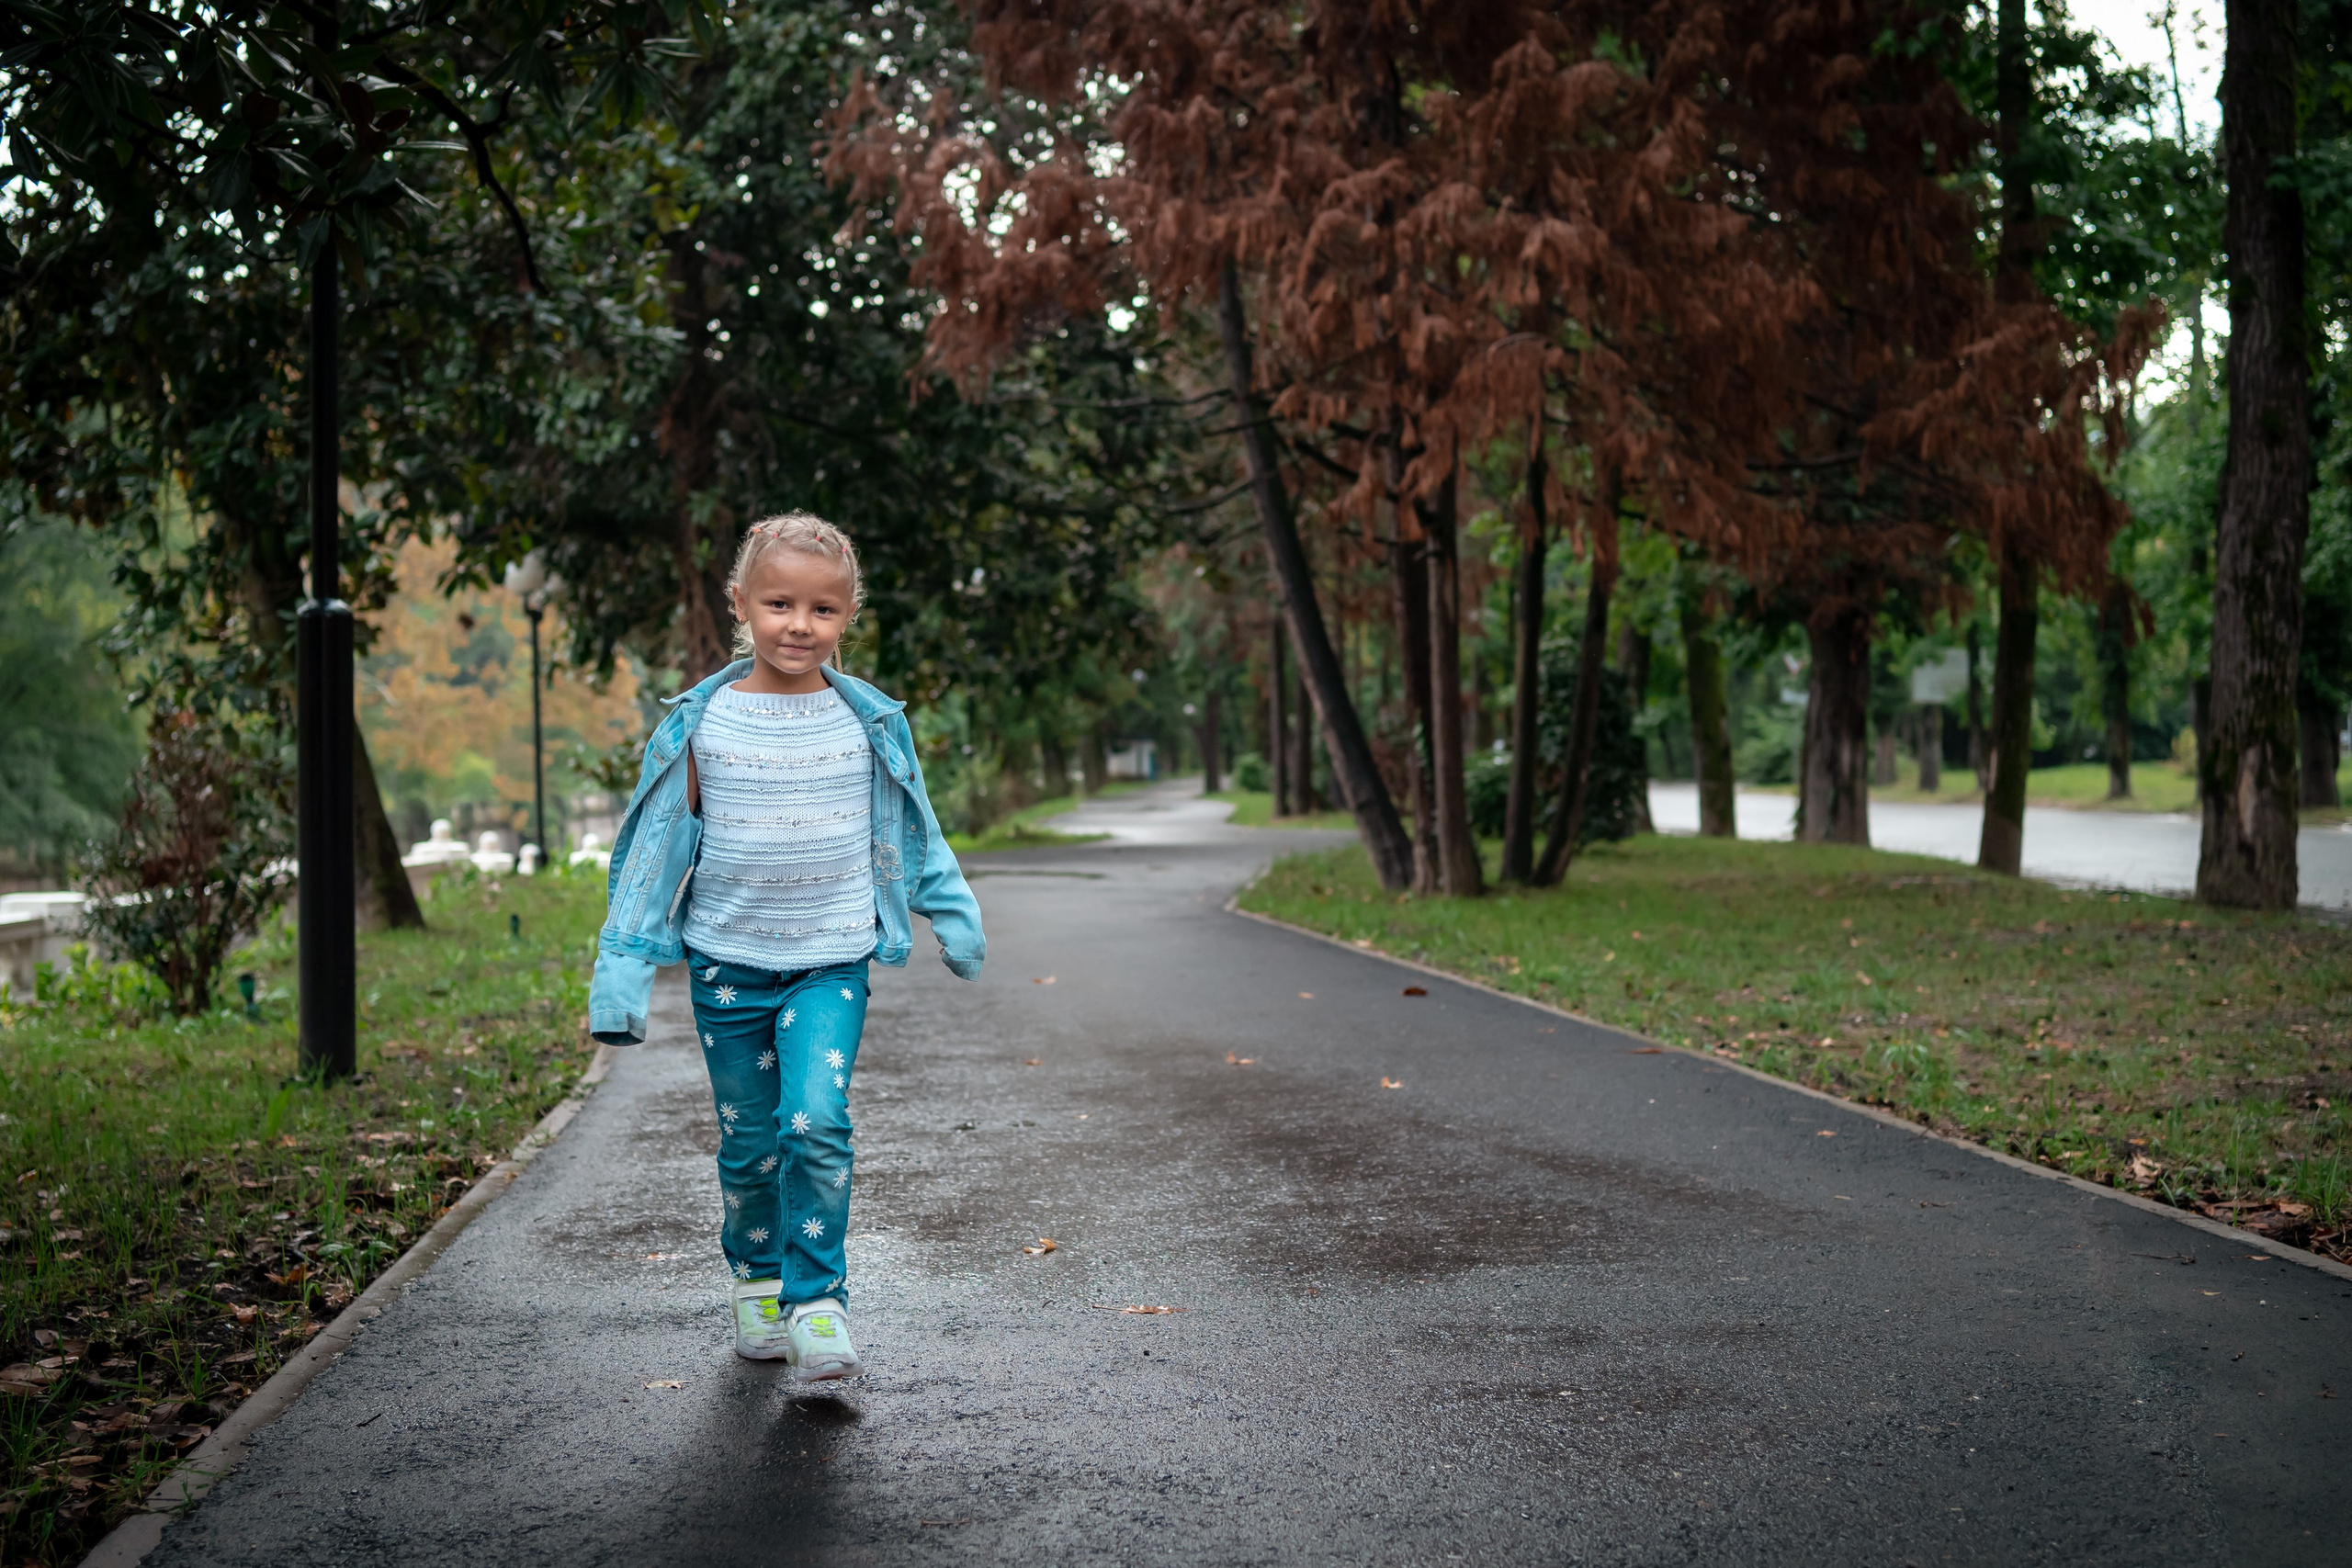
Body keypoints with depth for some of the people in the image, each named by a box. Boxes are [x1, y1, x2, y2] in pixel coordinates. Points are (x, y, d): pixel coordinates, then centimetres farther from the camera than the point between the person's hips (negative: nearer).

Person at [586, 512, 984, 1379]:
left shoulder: (870, 722, -1)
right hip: (728, 963, 1)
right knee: (750, 1141, 8)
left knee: (816, 1124, -16)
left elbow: (912, 831, 14)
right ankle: (756, 1278, 32)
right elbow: (656, 843, 2)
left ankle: (817, 1302, -5)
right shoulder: (701, 723, -3)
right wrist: (622, 967, 0)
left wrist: (953, 915, 20)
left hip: (832, 961, 0)